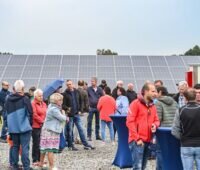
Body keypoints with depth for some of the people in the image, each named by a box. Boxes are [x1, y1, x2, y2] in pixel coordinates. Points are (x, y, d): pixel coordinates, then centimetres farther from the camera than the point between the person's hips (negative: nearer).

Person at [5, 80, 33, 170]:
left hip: (13, 127, 5)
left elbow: (7, 113, 12)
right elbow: (30, 113, -10)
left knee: (15, 146, 16)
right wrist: (30, 124, 5)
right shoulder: (25, 99, -12)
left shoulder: (8, 99, 3)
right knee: (25, 147, -1)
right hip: (24, 127, -5)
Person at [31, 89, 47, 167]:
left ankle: (40, 159, 20)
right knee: (36, 144, -1)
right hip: (36, 126, -7)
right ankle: (35, 160, 8)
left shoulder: (44, 104, 14)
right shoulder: (33, 104, -8)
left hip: (43, 126, 7)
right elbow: (34, 115, -15)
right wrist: (42, 121, -11)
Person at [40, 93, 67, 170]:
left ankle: (41, 163, 28)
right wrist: (63, 114, 6)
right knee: (50, 149, -5)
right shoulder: (54, 109, -19)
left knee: (44, 148, 17)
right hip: (51, 131, -10)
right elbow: (63, 118, -14)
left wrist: (64, 116, -3)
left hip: (47, 130, 10)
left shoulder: (52, 107, 12)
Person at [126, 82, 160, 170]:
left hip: (148, 141, 7)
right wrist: (137, 138, -15)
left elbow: (156, 120, 21)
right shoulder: (136, 103, -7)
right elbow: (130, 122, -12)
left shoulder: (152, 106, 13)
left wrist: (155, 125, -5)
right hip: (137, 141, -7)